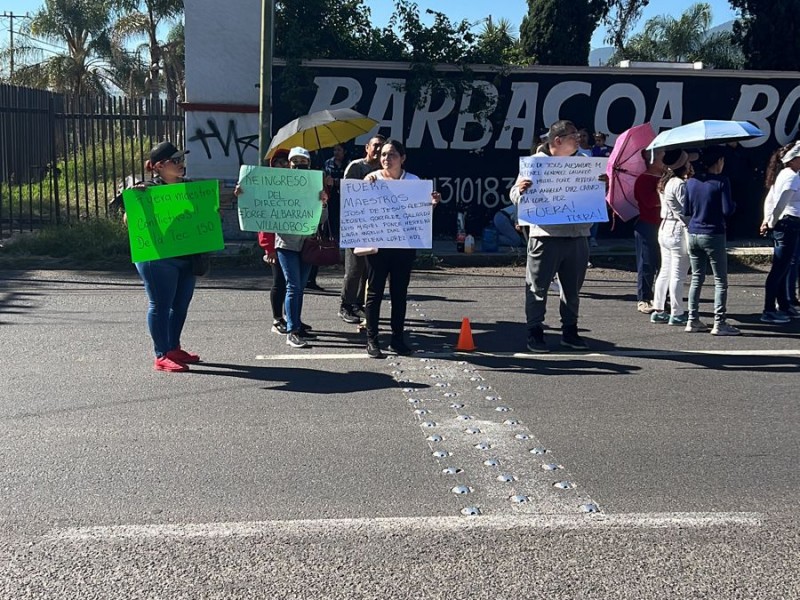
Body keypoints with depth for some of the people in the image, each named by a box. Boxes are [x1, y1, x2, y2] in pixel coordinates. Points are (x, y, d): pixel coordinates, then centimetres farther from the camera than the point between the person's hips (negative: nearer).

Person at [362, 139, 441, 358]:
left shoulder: (413, 181, 6)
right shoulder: (372, 179, 0)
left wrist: (431, 203, -11)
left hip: (404, 244, 2)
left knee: (400, 292, 8)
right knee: (375, 291, 2)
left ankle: (398, 338, 19)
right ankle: (371, 339, 8)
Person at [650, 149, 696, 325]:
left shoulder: (666, 182, 10)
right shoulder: (680, 184, -18)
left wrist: (688, 177, 7)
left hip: (664, 229, 9)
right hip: (679, 231, -9)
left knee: (665, 271, 13)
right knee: (678, 275, -2)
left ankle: (658, 311, 18)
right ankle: (677, 314, 4)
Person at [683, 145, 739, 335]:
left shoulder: (691, 182, 5)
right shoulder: (721, 182, -11)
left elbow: (686, 211, 9)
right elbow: (728, 210, -15)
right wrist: (734, 204, 6)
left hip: (693, 234, 6)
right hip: (713, 235, -5)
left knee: (696, 279, 13)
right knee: (720, 281, 2)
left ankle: (693, 321, 14)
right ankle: (719, 324, 1)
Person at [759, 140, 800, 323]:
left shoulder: (783, 175, 14)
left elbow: (769, 199, 18)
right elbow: (780, 204, -22)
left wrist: (767, 220, 11)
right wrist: (771, 224, -9)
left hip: (783, 225, 10)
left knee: (783, 268, 16)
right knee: (779, 269, -6)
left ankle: (784, 306, 26)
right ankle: (769, 311, -3)